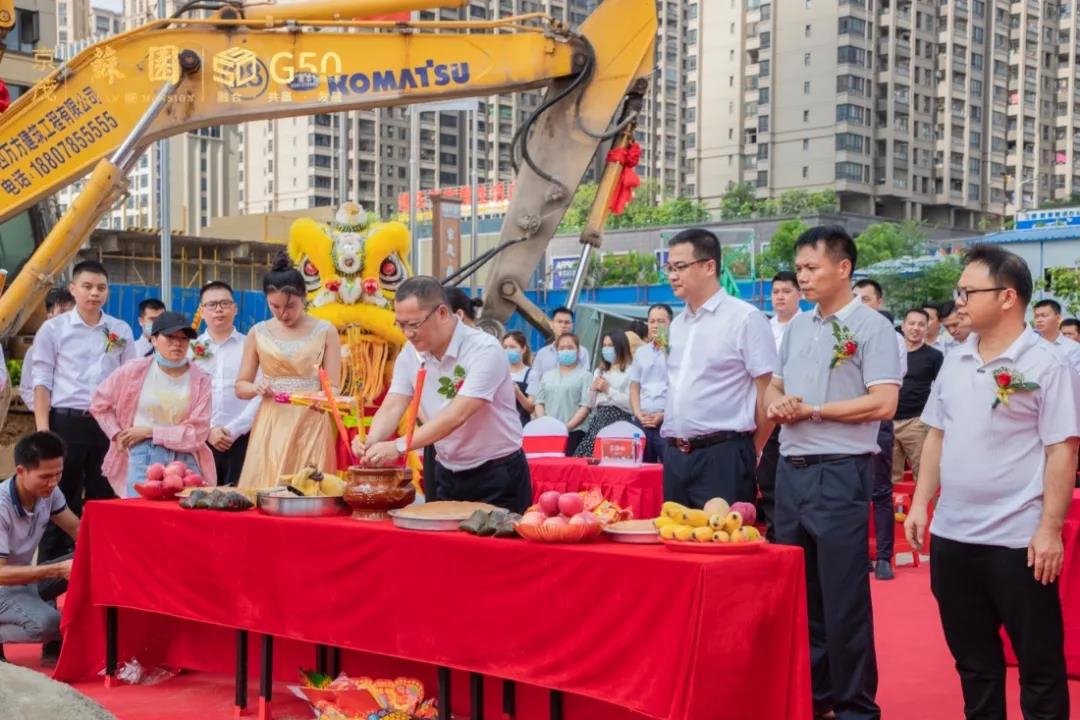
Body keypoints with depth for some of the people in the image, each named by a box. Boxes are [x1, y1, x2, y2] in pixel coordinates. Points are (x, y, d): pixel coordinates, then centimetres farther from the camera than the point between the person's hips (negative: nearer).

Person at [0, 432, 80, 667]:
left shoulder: (48, 491, -9)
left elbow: (76, 529, 3)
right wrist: (57, 570, -33)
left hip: (25, 580, 8)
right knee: (46, 623, -33)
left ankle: (54, 647, -2)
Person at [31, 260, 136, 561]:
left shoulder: (121, 331, 9)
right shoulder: (53, 329, 2)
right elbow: (42, 382, -1)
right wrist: (43, 430, -9)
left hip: (108, 425, 2)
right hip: (66, 423, -2)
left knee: (104, 500, 7)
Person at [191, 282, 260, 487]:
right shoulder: (191, 349, 11)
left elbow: (260, 395, -2)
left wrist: (233, 430, -8)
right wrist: (208, 430, -6)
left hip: (242, 440, -1)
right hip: (201, 440, 1)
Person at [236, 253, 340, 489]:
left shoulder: (324, 332, 2)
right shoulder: (258, 333, 7)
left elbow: (333, 389, -1)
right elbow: (240, 387, 10)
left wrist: (319, 397, -23)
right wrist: (256, 388, -12)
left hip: (311, 425, -1)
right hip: (271, 427, 2)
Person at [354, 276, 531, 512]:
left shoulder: (484, 351, -21)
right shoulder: (410, 354, -1)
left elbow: (456, 416, -29)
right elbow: (392, 407, -6)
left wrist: (399, 447, -36)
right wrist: (372, 441, -28)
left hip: (497, 476, -6)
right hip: (448, 476, 6)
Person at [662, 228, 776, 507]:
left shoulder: (744, 318, -7)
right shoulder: (677, 324, 15)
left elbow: (768, 393, -7)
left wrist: (751, 455, -1)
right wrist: (675, 448, 15)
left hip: (722, 456, -7)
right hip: (675, 455, 7)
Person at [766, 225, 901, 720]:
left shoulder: (871, 327, -7)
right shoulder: (797, 327, 14)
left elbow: (883, 403, -16)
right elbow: (776, 384, 22)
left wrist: (811, 410, -13)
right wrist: (776, 402, -2)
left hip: (840, 473, -7)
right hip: (791, 470, 7)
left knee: (843, 597, -1)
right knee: (797, 591, 13)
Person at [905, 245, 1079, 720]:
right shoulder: (955, 362, 9)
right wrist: (920, 504, 9)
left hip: (1018, 539, -6)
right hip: (952, 535, 6)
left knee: (1039, 663, 5)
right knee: (972, 658, 16)